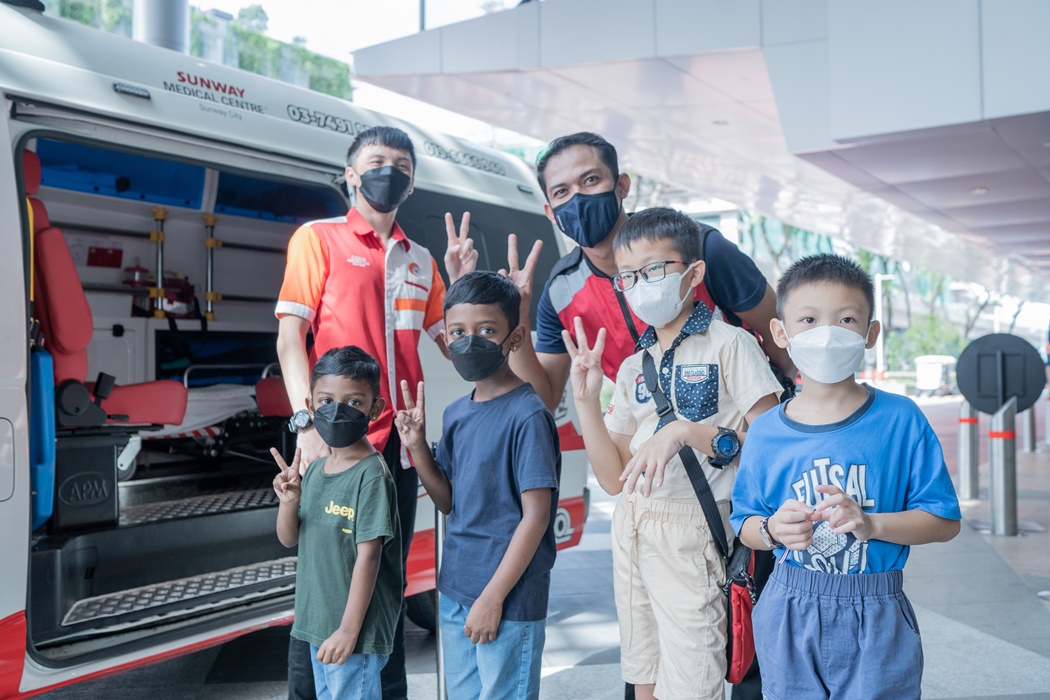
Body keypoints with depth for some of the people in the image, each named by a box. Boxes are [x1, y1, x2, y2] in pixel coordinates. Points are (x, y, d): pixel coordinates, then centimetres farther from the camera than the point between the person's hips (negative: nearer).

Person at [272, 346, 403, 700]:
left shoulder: (371, 474, -19)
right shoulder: (315, 469, 3)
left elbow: (368, 555, -20)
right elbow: (289, 539, 9)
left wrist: (349, 630, -18)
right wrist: (288, 501, -12)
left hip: (355, 632, -7)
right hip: (318, 624, 8)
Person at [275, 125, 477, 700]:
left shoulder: (419, 260, 16)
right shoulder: (319, 238, 2)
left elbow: (453, 344, 16)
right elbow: (290, 336, -6)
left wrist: (460, 281, 0)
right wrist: (308, 423, -18)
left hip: (399, 441, 5)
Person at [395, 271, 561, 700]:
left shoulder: (527, 415, -16)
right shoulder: (456, 414, 5)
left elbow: (535, 515, -16)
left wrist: (493, 598, -16)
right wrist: (417, 447, -2)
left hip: (509, 600, -7)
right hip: (455, 590, 7)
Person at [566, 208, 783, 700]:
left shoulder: (728, 344, -5)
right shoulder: (632, 368, 12)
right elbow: (614, 478, 7)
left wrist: (686, 431, -23)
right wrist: (586, 397, -2)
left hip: (691, 534, -6)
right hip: (631, 528, 6)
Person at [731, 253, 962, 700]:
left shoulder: (900, 420, -7)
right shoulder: (765, 433, -4)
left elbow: (945, 520, -6)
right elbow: (744, 525, 4)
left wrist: (871, 523, -21)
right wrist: (773, 529, -17)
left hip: (875, 618, -1)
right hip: (790, 616, 2)